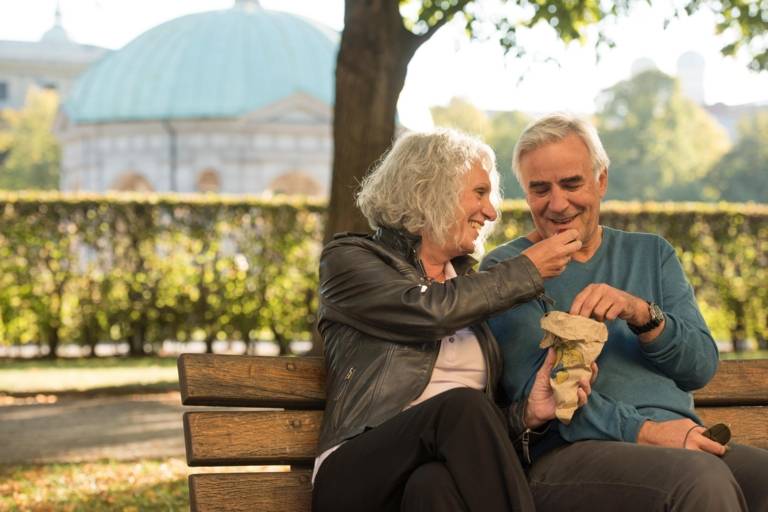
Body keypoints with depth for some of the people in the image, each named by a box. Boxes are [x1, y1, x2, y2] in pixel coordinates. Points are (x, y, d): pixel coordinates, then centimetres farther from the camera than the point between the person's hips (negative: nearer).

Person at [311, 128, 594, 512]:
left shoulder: (472, 288, 23)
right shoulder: (347, 258, 8)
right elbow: (430, 310, -11)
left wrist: (527, 413, 1)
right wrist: (528, 269, 0)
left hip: (439, 472, 3)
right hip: (360, 475, -3)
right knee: (463, 404, -34)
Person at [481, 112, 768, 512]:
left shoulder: (650, 253, 21)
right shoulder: (506, 269, 6)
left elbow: (701, 367, 9)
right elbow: (534, 388, -8)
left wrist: (642, 314, -11)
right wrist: (641, 431, -21)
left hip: (678, 444, 5)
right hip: (571, 450, -5)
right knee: (701, 478, -36)